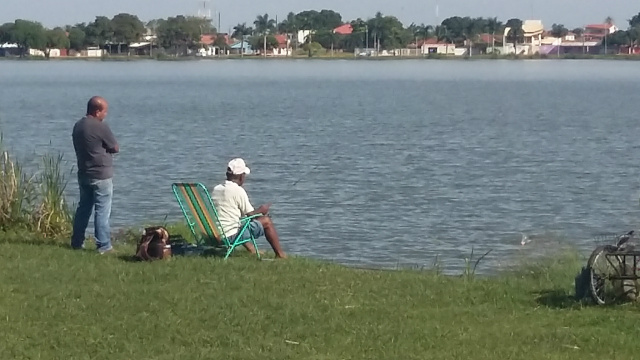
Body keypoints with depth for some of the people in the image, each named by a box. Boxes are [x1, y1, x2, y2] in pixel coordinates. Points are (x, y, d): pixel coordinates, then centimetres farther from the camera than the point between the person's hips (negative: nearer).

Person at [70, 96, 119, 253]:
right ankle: (103, 245, -4)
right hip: (101, 175, -8)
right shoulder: (100, 127, -17)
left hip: (83, 174, 8)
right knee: (102, 211, -4)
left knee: (83, 208, 16)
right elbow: (116, 148, -9)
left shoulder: (78, 126, 8)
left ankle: (77, 242, 20)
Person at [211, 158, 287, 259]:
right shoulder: (238, 190, -14)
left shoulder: (216, 189, 9)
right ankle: (280, 254, 16)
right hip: (231, 236, -8)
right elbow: (250, 214, -8)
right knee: (266, 221, 6)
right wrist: (261, 210, 14)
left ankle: (252, 250, 39)